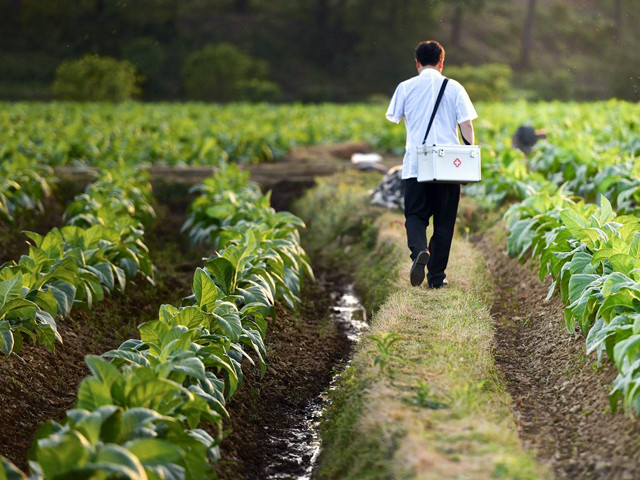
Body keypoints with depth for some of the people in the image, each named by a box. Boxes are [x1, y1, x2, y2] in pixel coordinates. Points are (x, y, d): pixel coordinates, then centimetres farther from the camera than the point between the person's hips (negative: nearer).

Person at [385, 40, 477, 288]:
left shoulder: (405, 87, 3)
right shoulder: (454, 88, 3)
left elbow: (393, 118, 12)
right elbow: (466, 124, -2)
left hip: (415, 164, 0)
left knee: (415, 215, 8)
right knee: (444, 221, 9)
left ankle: (419, 250, -23)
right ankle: (437, 275, 9)